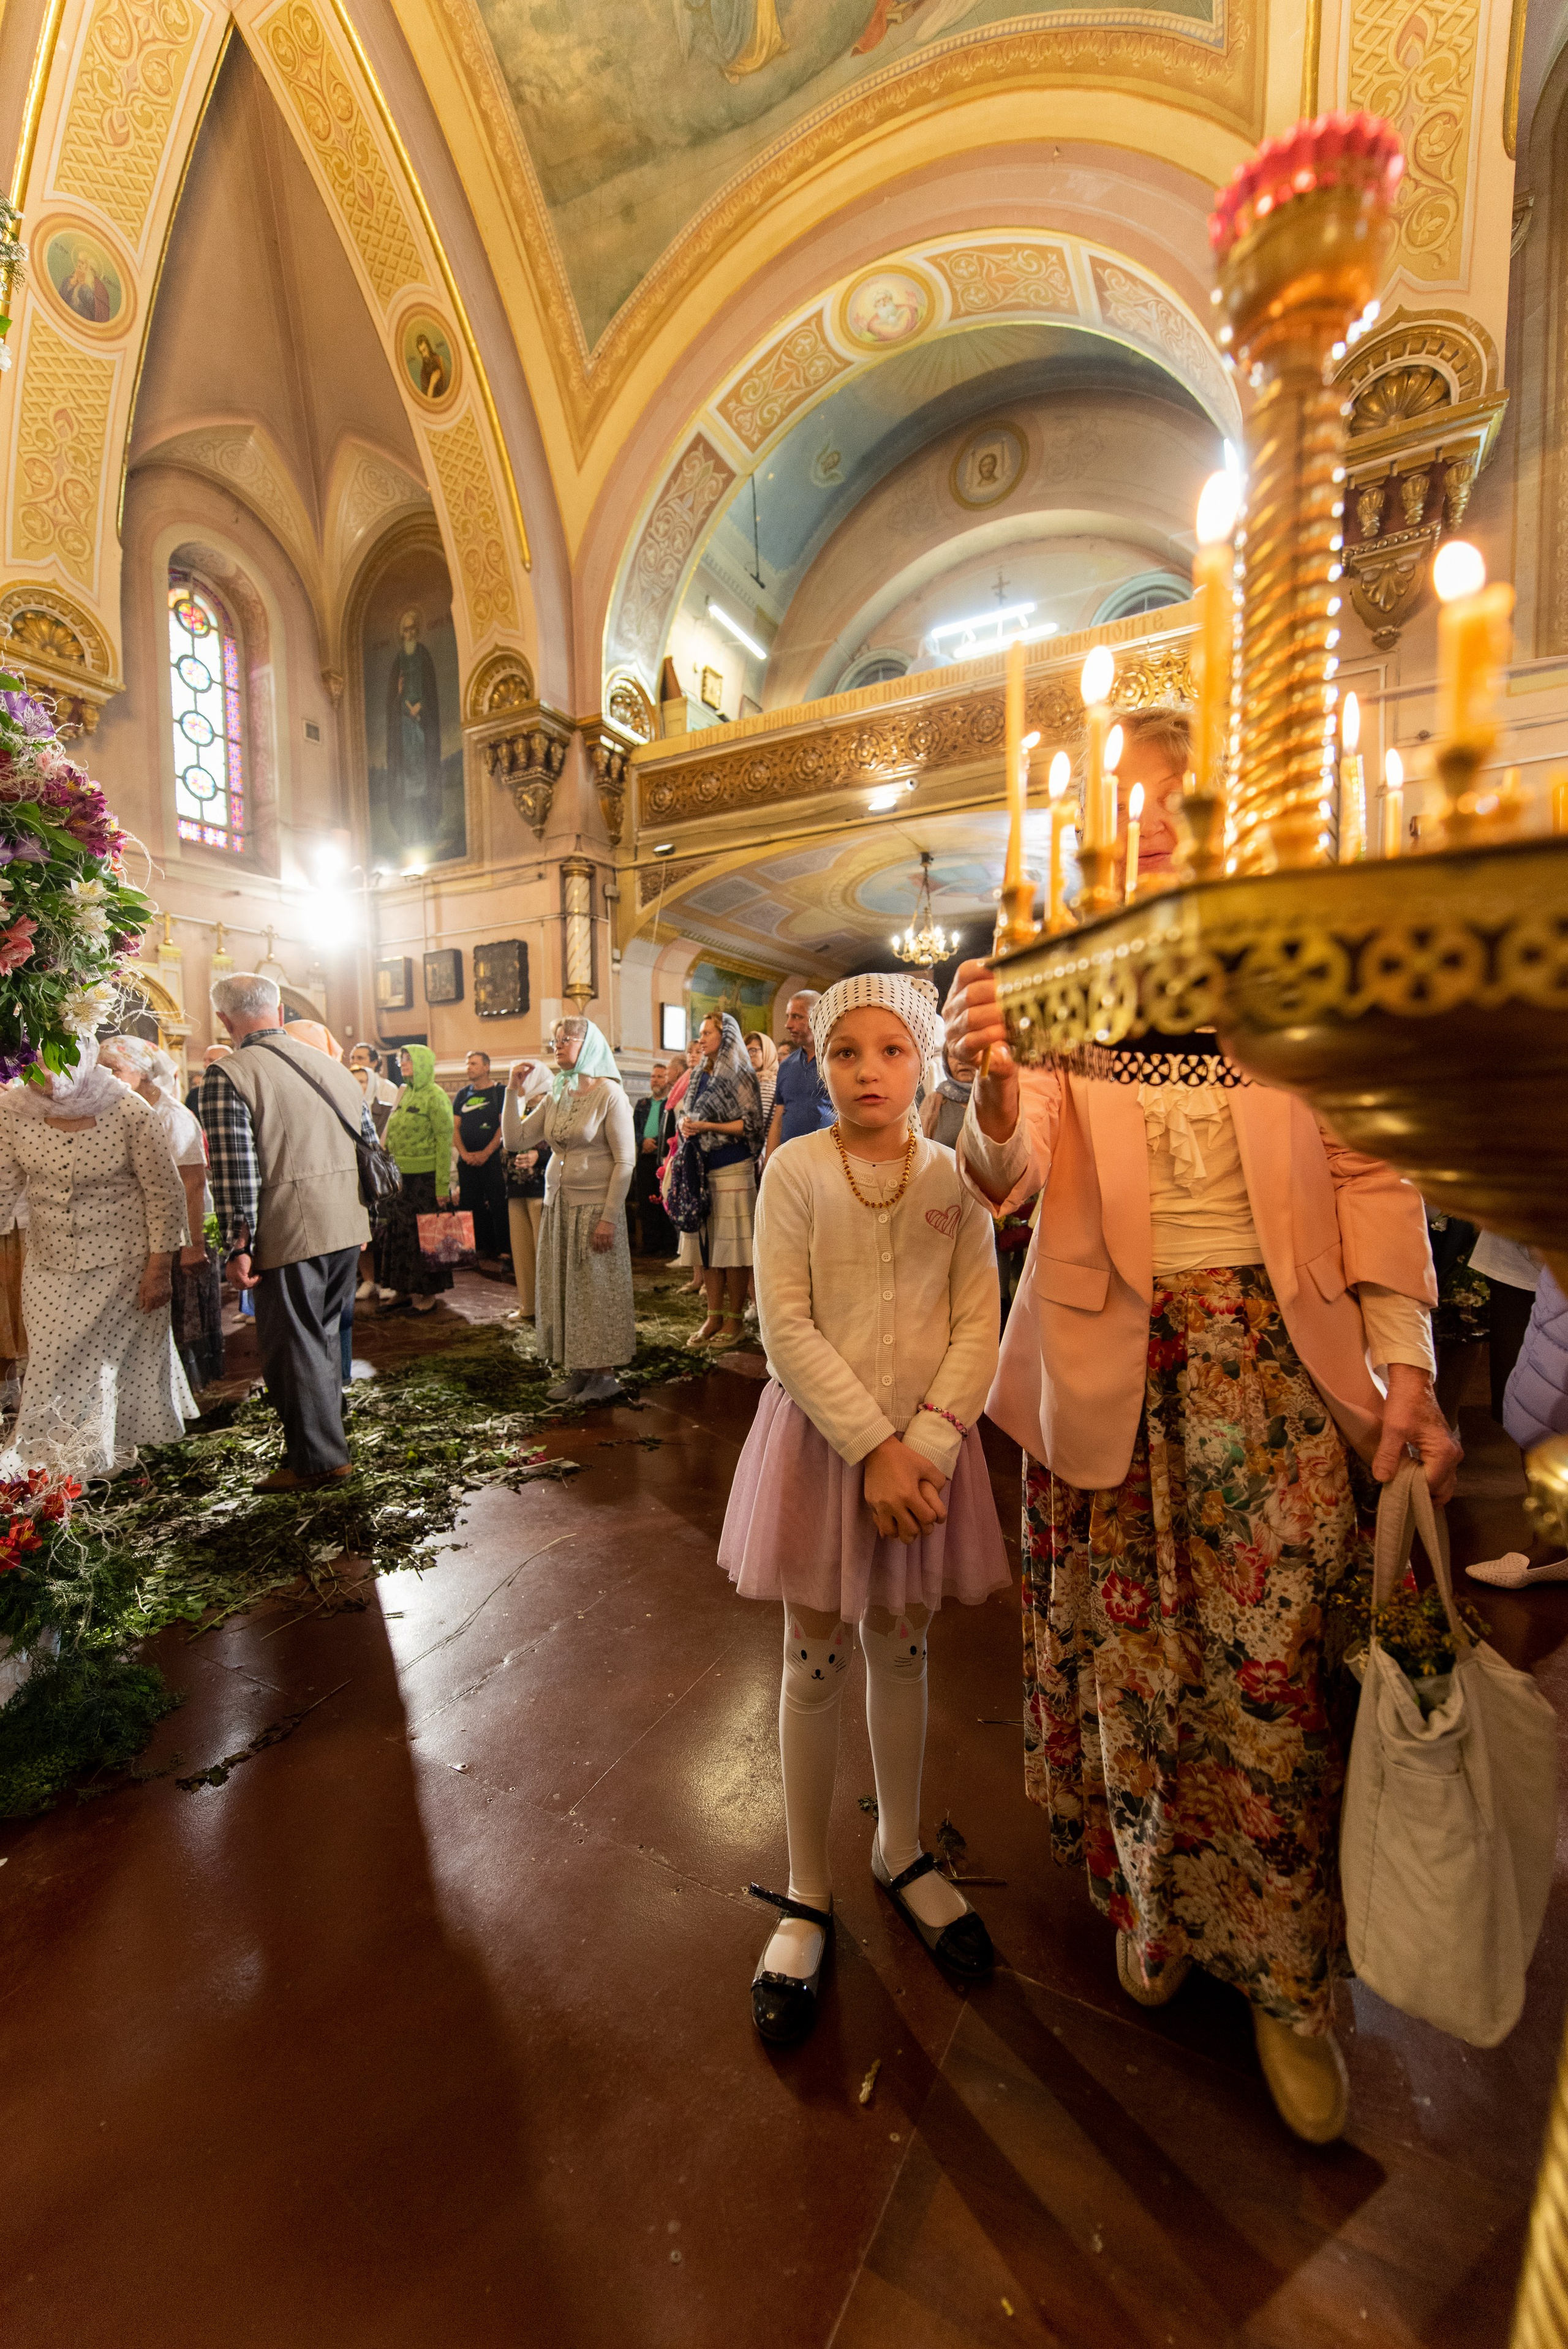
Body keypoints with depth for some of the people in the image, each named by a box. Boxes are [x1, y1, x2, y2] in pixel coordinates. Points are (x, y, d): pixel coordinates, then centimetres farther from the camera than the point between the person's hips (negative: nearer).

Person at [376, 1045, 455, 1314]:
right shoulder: (404, 1093, 13)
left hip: (424, 1177, -7)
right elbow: (391, 1138, 19)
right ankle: (402, 1290, 21)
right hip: (398, 1176, 7)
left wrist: (442, 1185, -17)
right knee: (397, 1234, 11)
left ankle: (427, 1292, 12)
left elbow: (444, 1141, -13)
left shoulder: (435, 1095, -9)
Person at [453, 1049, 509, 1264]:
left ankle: (504, 1251, -4)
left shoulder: (500, 1092, 0)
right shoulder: (463, 1095, 15)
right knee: (471, 1205, 6)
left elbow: (504, 1126, -7)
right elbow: (455, 1127, 11)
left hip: (492, 1158, -5)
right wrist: (464, 1153, -5)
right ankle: (482, 1248, 14)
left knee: (498, 1205, -7)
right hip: (467, 1160, 5)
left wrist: (485, 1153, -14)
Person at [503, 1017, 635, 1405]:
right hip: (557, 1205, 6)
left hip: (595, 1207, -6)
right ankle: (577, 1370, 21)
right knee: (563, 1289, 9)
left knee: (598, 1290, 2)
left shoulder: (610, 1094, -9)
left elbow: (625, 1162, -12)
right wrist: (513, 1090, 2)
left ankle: (605, 1374, 15)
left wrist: (609, 1218, -16)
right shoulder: (556, 1097, 10)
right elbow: (515, 1140, 6)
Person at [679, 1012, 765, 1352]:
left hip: (733, 1170, -6)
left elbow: (751, 1123, -9)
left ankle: (736, 1320, 6)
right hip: (703, 1169, 6)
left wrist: (707, 1126, -14)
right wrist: (686, 1126, 0)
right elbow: (687, 1114, 23)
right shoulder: (701, 1076, 16)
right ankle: (714, 1316, 15)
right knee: (708, 1244, 7)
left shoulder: (740, 1075, -3)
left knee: (733, 1246, -3)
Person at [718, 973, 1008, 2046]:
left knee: (902, 1650, 19)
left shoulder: (957, 1180, -2)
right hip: (821, 1437, -2)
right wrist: (872, 1447, -17)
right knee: (816, 1664, 11)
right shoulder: (796, 1171, -8)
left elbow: (978, 1331, -5)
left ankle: (903, 1852, 44)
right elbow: (787, 1329, -13)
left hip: (929, 1442, 2)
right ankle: (807, 1896, 34)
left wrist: (924, 1450, -15)